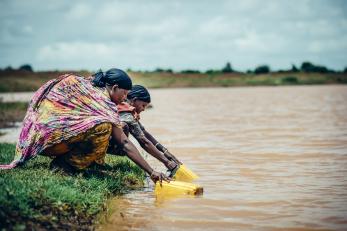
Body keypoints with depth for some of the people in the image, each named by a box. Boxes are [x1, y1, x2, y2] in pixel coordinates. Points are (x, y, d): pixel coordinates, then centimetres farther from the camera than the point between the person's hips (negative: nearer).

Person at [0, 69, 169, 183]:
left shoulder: (83, 83, 11)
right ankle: (65, 163, -9)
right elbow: (124, 144, -10)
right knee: (103, 127, -23)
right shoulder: (104, 103, -9)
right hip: (50, 135, -9)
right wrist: (151, 172, -6)